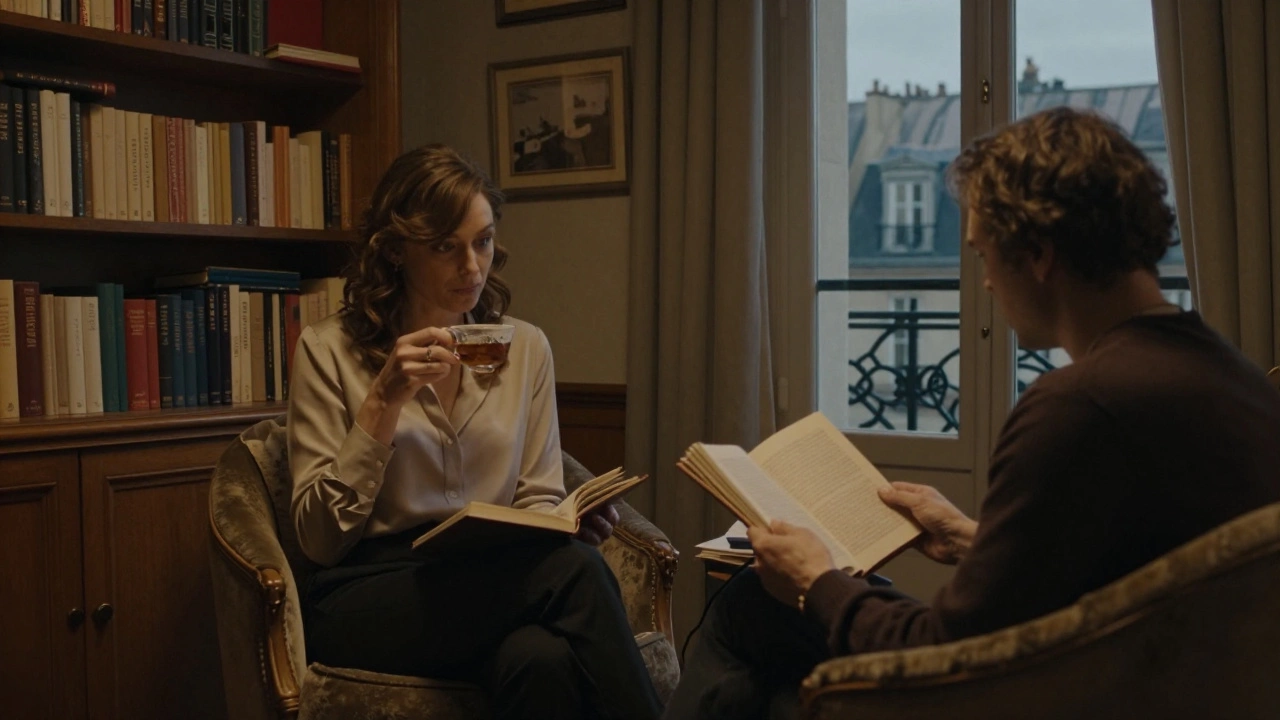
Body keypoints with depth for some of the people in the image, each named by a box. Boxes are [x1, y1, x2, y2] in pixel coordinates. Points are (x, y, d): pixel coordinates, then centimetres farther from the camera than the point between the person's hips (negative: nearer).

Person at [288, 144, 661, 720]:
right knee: (572, 569, -31)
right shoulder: (330, 349, 1)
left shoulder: (525, 347, 11)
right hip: (366, 602, -3)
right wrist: (384, 403, -15)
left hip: (494, 589, 3)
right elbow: (319, 538, -5)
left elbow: (539, 501, 13)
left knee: (542, 661, -36)